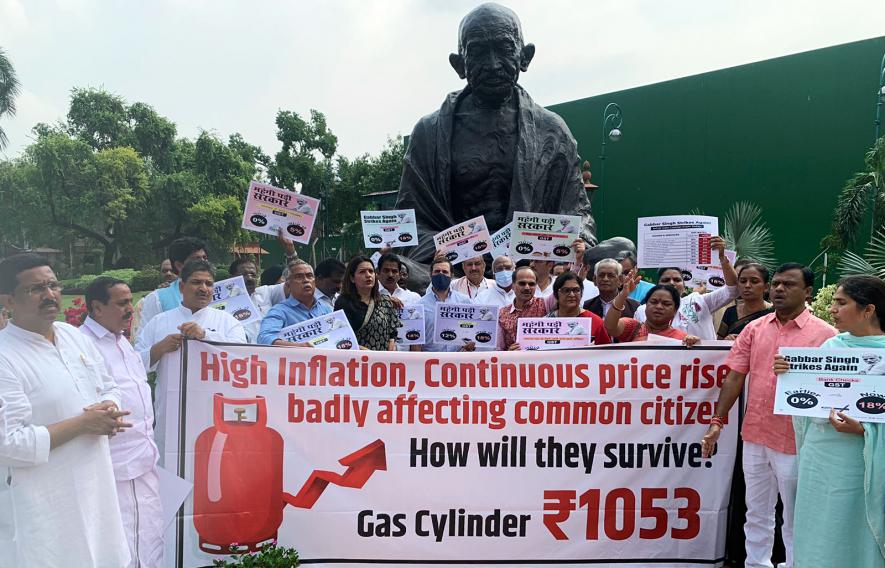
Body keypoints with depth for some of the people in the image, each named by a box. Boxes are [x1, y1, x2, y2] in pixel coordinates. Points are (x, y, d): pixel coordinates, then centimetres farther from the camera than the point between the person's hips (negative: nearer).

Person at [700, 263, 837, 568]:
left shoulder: (824, 334, -7)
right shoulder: (754, 329, 4)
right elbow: (734, 377, 2)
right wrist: (717, 421, -2)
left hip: (796, 440, -4)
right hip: (754, 436, 4)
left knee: (795, 517, 12)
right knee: (757, 513, 18)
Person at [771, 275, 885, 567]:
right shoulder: (831, 345, 5)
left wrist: (861, 429, -26)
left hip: (857, 461, -5)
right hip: (817, 455, 5)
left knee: (852, 542, 9)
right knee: (816, 538, 16)